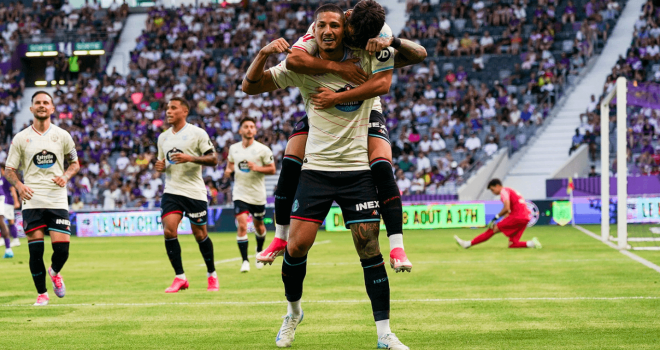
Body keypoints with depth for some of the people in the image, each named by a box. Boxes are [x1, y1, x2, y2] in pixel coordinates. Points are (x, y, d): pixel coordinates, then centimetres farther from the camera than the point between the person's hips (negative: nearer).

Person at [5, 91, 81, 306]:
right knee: (35, 250, -6)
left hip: (58, 201, 1)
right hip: (32, 201, 0)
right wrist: (19, 185, -13)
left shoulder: (62, 136, 6)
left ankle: (55, 273, 26)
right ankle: (41, 293, 12)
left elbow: (75, 163, 16)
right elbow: (9, 169, 7)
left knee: (62, 249, -8)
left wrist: (66, 176, -6)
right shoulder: (21, 138, 4)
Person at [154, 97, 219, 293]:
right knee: (169, 231, -13)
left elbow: (213, 159, -8)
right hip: (171, 191, 4)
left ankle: (212, 275, 23)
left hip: (195, 192, -4)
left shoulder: (197, 133, -4)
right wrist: (159, 167, 1)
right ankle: (180, 278, -6)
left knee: (200, 234, 3)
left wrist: (190, 158, -20)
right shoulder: (163, 137, 13)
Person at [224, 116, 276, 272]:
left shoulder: (262, 149, -7)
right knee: (242, 225, -15)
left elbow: (272, 169, -4)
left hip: (258, 195, -1)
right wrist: (228, 170, -2)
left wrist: (257, 168, -21)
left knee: (258, 225, 15)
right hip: (240, 194, 1)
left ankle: (259, 251, 45)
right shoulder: (233, 148, 3)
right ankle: (245, 261, -11)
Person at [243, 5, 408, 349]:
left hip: (357, 169, -1)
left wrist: (335, 98, -15)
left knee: (369, 249, -4)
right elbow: (249, 86, 1)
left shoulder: (363, 56, -2)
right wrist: (264, 52, -18)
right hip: (316, 169, 1)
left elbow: (382, 82, -17)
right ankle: (293, 313, 21)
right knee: (297, 245, -6)